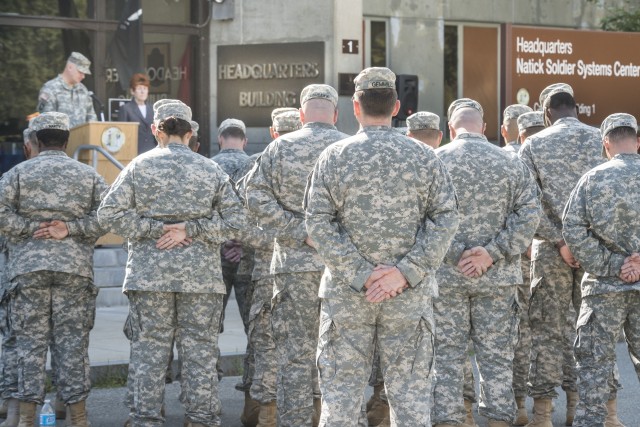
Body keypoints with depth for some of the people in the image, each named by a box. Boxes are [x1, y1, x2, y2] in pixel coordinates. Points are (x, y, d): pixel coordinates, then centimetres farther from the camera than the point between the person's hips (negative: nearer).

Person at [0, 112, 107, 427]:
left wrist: (30, 228, -3)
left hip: (29, 269, -1)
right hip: (75, 270, 1)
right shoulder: (88, 175, 8)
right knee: (73, 342, 4)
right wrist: (71, 229, -3)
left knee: (31, 341, 3)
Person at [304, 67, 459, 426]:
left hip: (346, 295, 0)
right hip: (409, 298, 1)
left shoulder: (334, 157, -1)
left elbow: (320, 223, -7)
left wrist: (360, 275, -10)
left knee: (341, 395, 5)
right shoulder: (424, 157, 1)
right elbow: (446, 219, -5)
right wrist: (405, 272, -11)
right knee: (410, 393, 5)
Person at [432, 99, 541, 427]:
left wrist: (455, 256, -11)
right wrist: (492, 253, -10)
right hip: (497, 277, 1)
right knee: (497, 356, 8)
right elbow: (529, 214, -5)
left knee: (447, 355, 4)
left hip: (446, 276, -1)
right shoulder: (510, 163, 3)